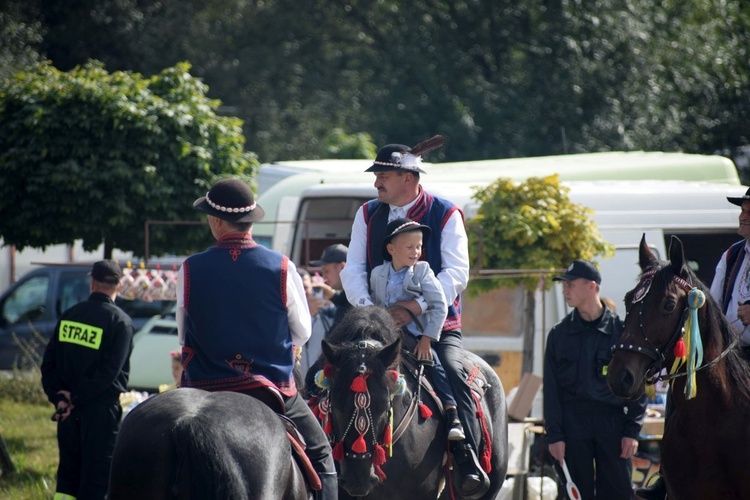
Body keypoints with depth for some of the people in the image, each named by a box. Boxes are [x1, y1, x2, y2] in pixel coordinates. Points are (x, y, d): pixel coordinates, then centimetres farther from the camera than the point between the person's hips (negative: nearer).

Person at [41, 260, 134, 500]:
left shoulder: (69, 315, 6)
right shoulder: (120, 321, -9)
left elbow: (49, 362, 4)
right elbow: (110, 371, -16)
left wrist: (58, 397, -1)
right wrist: (77, 398, -11)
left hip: (70, 409, 5)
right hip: (102, 408, -5)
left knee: (68, 473, 12)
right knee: (98, 475, 0)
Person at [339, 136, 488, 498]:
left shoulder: (446, 214, -2)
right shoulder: (368, 214, 10)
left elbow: (455, 273, -12)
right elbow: (353, 269, 4)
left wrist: (415, 307, -25)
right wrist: (368, 309, -16)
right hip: (381, 326, 4)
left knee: (452, 373, -29)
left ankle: (469, 462, -29)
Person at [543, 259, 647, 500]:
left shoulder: (621, 330, 2)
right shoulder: (559, 334, 6)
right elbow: (551, 388, 6)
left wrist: (632, 430, -4)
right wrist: (554, 434, -2)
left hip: (612, 419, -1)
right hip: (572, 419, 1)